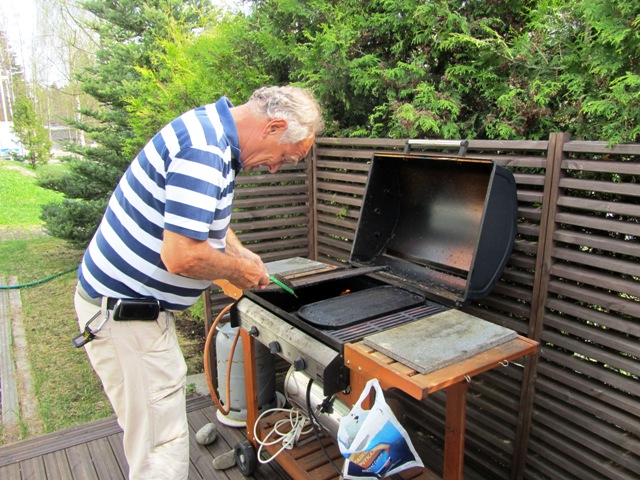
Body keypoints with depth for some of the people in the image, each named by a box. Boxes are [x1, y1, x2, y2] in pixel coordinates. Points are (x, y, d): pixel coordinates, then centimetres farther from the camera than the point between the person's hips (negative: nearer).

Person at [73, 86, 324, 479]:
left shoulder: (210, 125, 7)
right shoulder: (204, 152, -26)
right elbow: (181, 256, -32)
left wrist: (238, 251, 9)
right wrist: (238, 269, -14)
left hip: (136, 302, 10)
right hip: (124, 311, -10)